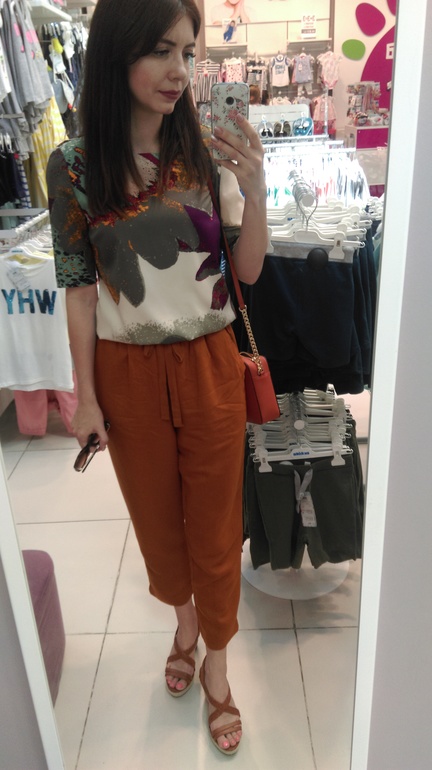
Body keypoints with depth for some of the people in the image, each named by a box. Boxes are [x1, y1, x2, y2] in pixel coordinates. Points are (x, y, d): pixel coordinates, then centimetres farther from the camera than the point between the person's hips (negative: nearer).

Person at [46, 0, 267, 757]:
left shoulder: (206, 152, -3)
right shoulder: (74, 166, -7)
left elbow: (248, 270, -2)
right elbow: (79, 289, -3)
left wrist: (255, 190, -18)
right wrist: (85, 396, -2)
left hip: (208, 363, 1)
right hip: (128, 371, 0)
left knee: (214, 522, 11)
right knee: (156, 514, 19)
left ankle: (216, 660, 36)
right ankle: (184, 620, 49)